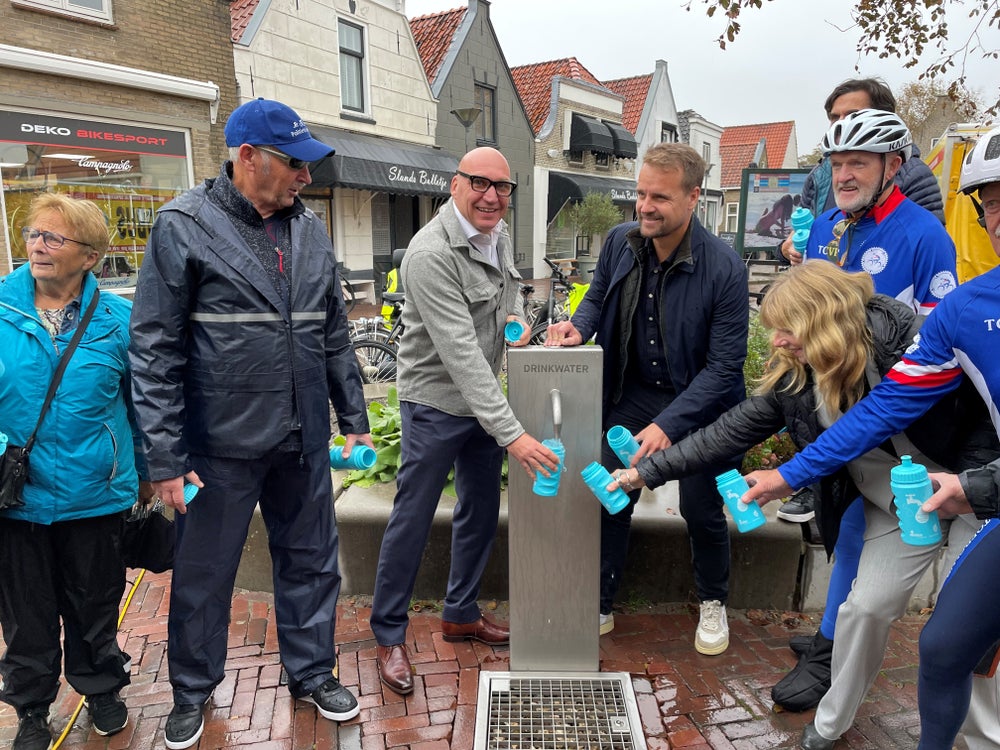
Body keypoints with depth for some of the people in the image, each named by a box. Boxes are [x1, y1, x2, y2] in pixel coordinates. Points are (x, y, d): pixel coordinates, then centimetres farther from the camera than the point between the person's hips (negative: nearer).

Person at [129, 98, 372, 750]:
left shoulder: (310, 230, 7)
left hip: (303, 441, 5)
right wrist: (165, 458, -12)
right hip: (221, 444, -4)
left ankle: (312, 671, 38)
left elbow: (334, 335, 12)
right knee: (203, 575, 13)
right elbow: (155, 350, -10)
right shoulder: (185, 227, -9)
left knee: (311, 562, 16)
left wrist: (354, 420, 11)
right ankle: (192, 691, 38)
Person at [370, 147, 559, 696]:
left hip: (484, 400, 8)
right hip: (436, 402, -8)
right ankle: (389, 636, 22)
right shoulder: (431, 254, -24)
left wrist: (516, 316, -2)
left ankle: (460, 614, 36)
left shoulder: (499, 238, 2)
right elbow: (460, 352, -31)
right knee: (412, 519, 3)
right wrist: (511, 432, -33)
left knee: (481, 511, 16)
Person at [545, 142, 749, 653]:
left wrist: (669, 423, -26)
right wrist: (580, 325, -11)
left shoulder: (724, 269, -21)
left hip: (699, 405, -3)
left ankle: (713, 605, 38)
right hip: (631, 395, 3)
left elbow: (724, 365, -19)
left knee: (702, 511, 9)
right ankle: (599, 607, 25)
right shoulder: (619, 242, -7)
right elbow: (599, 296, 12)